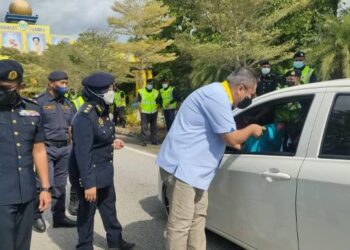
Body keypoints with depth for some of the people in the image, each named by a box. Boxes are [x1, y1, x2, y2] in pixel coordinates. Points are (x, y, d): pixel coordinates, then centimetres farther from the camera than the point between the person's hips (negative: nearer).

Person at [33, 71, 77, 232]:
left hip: (65, 149, 6)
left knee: (60, 184, 11)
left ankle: (59, 216, 21)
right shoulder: (40, 102, -6)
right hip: (46, 148, -6)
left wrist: (72, 146, 11)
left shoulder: (67, 103, 13)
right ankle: (36, 215, 13)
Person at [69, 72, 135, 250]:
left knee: (109, 205, 22)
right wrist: (88, 183, -28)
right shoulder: (85, 117, -26)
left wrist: (112, 142, 1)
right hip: (89, 172, -9)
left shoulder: (103, 110, 3)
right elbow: (82, 153, -28)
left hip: (104, 169, 9)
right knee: (87, 211, 7)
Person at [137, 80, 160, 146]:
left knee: (154, 127, 9)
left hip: (153, 113, 3)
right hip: (144, 113, -3)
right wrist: (140, 112, -5)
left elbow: (157, 103, 10)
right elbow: (139, 103, 0)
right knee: (144, 127, -7)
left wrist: (156, 112, 4)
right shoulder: (141, 92, -1)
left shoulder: (156, 92, 6)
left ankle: (154, 140, 19)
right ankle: (143, 141, -3)